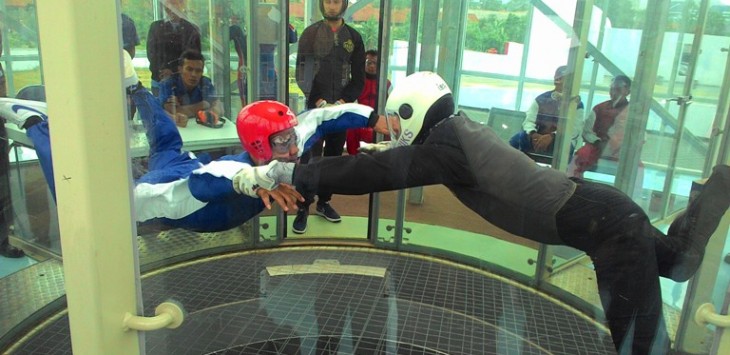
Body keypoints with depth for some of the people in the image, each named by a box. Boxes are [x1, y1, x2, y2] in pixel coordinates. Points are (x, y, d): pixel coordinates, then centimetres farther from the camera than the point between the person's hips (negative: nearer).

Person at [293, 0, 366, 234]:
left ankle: (323, 202, 23)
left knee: (334, 158, 9)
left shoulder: (354, 37, 7)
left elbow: (359, 78, 6)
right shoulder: (310, 34, 1)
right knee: (309, 159, -7)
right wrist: (319, 101, -13)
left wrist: (343, 102, -8)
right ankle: (303, 208, 2)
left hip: (342, 109, 3)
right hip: (315, 107, -3)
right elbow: (301, 73, -4)